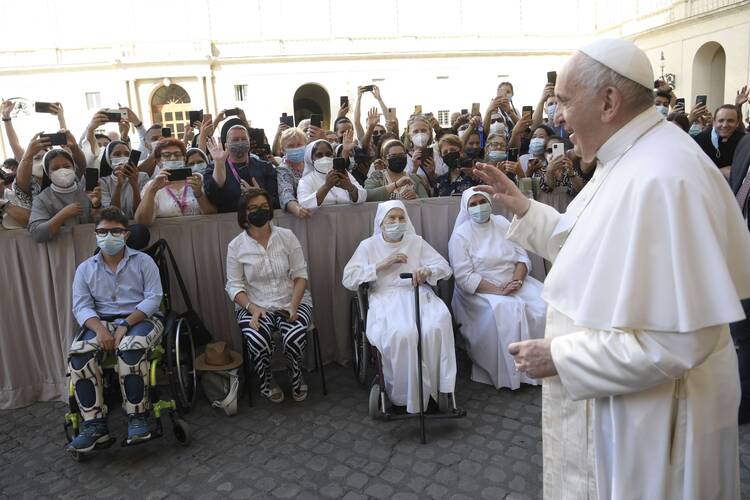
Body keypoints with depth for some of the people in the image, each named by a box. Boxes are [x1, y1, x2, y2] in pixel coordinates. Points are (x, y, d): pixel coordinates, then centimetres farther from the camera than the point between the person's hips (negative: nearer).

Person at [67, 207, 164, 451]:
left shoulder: (143, 261, 6)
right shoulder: (85, 268, 14)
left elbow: (153, 298, -4)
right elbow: (81, 305, 3)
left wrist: (126, 325, -18)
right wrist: (100, 329, -18)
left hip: (140, 320, -3)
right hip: (101, 322, 3)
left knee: (130, 348, -36)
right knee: (78, 354, -27)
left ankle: (137, 416, -24)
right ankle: (94, 423, -22)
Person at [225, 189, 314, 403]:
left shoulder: (287, 236, 2)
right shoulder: (236, 246, 2)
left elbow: (300, 274, 0)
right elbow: (234, 285, 1)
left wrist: (293, 305, -14)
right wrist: (252, 308, -16)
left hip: (292, 302, 0)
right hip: (255, 306, 0)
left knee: (295, 337, -29)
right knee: (258, 341, -30)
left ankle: (296, 377, 6)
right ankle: (266, 381, 5)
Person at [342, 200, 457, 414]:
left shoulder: (416, 242, 19)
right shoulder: (368, 245, 13)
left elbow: (445, 267, 12)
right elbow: (348, 279, 2)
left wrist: (427, 271, -12)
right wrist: (383, 264, -5)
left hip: (418, 294, 2)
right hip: (386, 298, -2)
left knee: (436, 327, -31)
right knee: (400, 333, -34)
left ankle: (432, 387, -16)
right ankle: (402, 394, -16)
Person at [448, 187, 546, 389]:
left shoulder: (502, 223, 10)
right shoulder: (461, 235, -5)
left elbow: (523, 257, 6)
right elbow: (465, 278, -13)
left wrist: (517, 280, -14)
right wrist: (498, 291, -21)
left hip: (514, 282, 5)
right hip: (480, 290, -5)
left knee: (544, 304, -19)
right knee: (504, 311, -32)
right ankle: (508, 374, -15)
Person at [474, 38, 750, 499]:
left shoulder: (659, 180, -29)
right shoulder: (632, 159, 4)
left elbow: (679, 338, -30)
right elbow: (595, 251, 12)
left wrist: (559, 358, -22)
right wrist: (524, 208, 6)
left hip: (651, 415, -9)